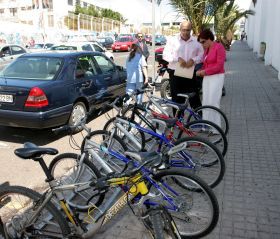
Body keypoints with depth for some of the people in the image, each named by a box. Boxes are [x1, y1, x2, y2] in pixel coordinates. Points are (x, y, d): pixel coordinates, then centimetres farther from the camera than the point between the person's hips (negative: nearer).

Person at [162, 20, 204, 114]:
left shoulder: (196, 41, 6)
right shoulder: (172, 40, 3)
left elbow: (201, 55, 8)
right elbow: (165, 55, -2)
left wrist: (193, 60, -13)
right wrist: (178, 59, -17)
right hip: (175, 74, 0)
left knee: (195, 99, 2)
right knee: (177, 100, 6)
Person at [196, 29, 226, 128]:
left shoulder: (219, 47, -9)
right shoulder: (206, 49, 13)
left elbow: (219, 66, -15)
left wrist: (204, 71, -15)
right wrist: (200, 71, 0)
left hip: (216, 77, -7)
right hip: (206, 78, 8)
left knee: (213, 103, -7)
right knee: (205, 102, 7)